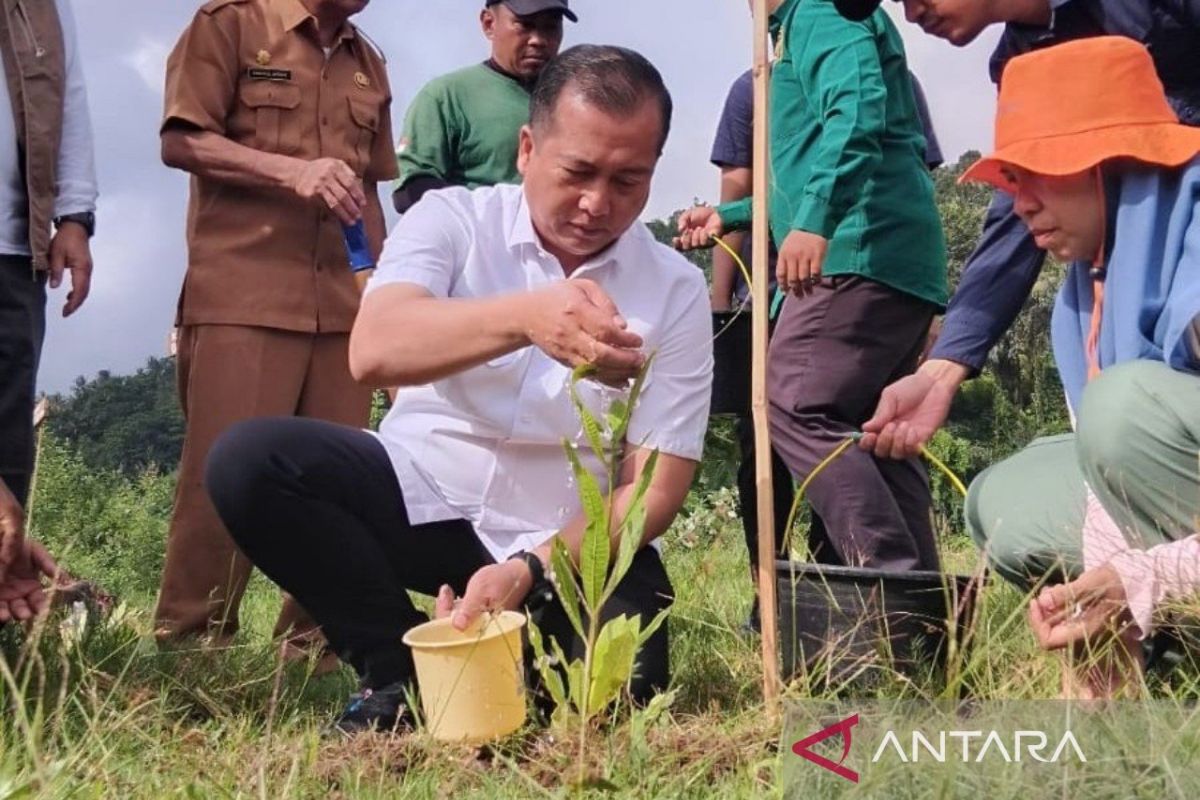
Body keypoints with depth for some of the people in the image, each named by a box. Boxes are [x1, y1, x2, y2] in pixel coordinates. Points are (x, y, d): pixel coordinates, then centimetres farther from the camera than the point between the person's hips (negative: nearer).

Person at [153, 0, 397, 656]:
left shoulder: (368, 65, 21)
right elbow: (181, 141, -5)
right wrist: (292, 170, -18)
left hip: (341, 306, 6)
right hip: (241, 297, -5)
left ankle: (314, 646, 12)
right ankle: (186, 649, 3)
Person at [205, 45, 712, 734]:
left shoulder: (677, 290, -5)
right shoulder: (454, 219, -6)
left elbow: (656, 486, -9)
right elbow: (374, 352, -26)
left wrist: (529, 570, -25)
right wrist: (524, 316, -44)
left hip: (569, 546, 0)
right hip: (418, 502, 1)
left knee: (618, 675, -28)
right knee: (250, 459, -22)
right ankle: (401, 671, -6)